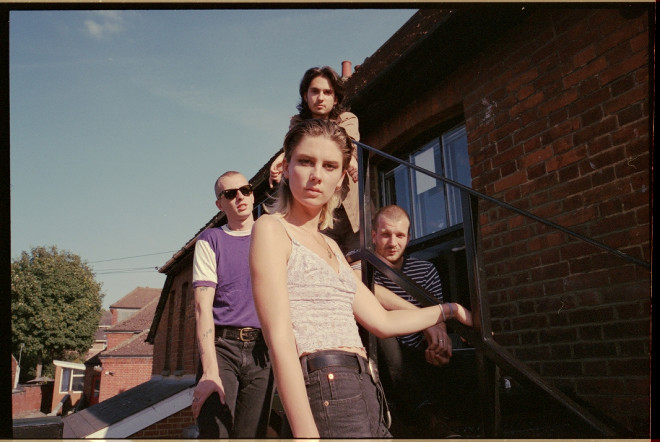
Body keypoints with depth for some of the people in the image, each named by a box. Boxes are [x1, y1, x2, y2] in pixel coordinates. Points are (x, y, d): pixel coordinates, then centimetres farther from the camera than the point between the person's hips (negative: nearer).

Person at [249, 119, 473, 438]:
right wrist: (306, 432, -19)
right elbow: (279, 340, -13)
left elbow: (381, 322, 22)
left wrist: (449, 310, 31)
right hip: (326, 395, -7)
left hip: (366, 396, 7)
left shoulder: (330, 246, 19)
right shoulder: (272, 229, -4)